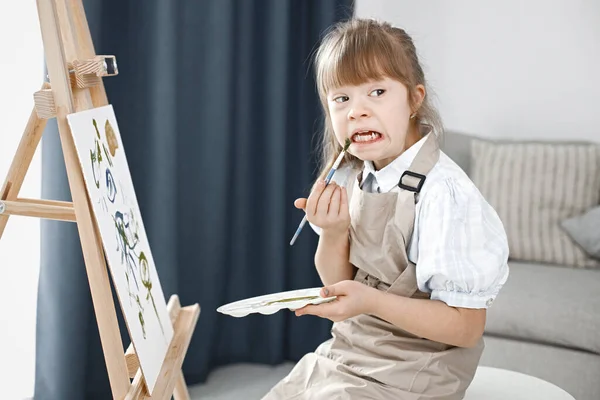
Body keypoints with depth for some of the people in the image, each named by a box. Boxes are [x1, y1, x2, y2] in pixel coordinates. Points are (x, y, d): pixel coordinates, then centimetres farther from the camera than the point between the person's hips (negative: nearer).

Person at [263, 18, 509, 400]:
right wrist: (333, 234, -13)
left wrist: (371, 301, -31)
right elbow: (337, 285, 8)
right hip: (343, 354, 6)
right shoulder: (349, 178, -2)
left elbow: (467, 326, -20)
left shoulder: (444, 193, -23)